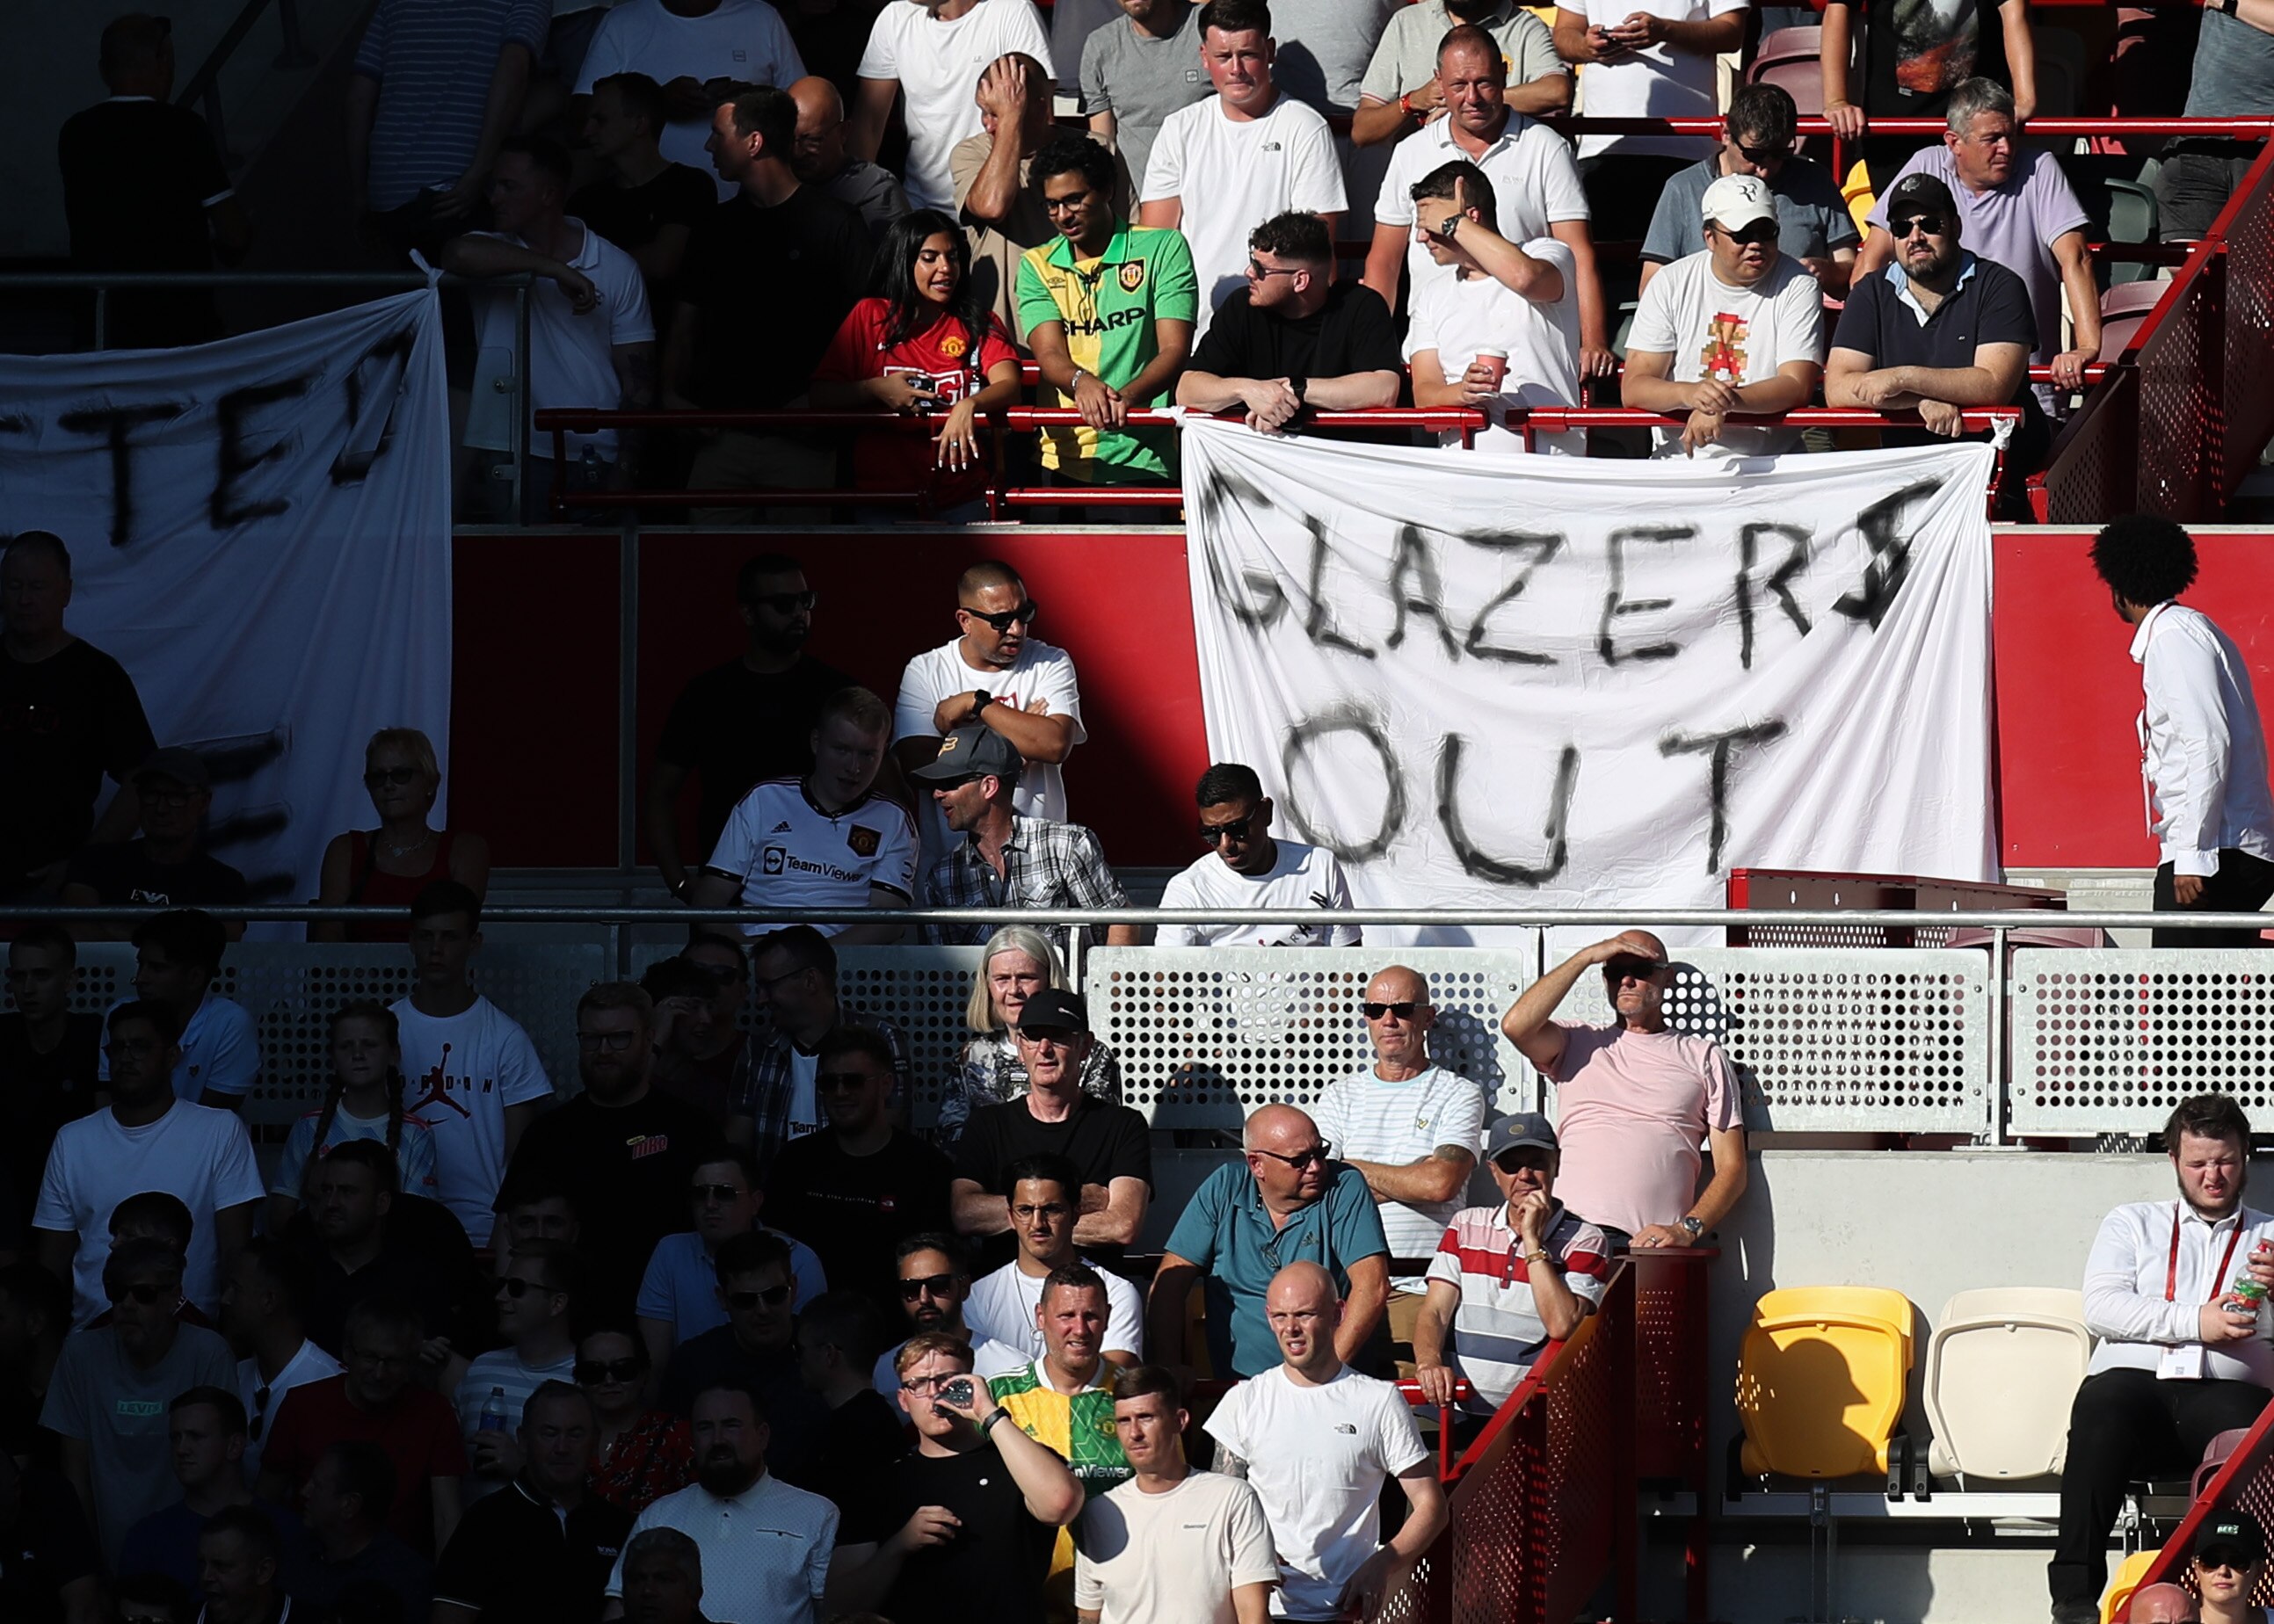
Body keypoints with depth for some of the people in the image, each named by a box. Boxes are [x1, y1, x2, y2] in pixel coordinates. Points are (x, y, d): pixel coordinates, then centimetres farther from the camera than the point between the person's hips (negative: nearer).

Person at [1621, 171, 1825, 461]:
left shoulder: (1797, 288, 2)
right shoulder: (1670, 284, 5)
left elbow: (1797, 386, -8)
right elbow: (1633, 389, -1)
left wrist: (1725, 403, -25)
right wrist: (1690, 394, -23)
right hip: (1679, 462, 2)